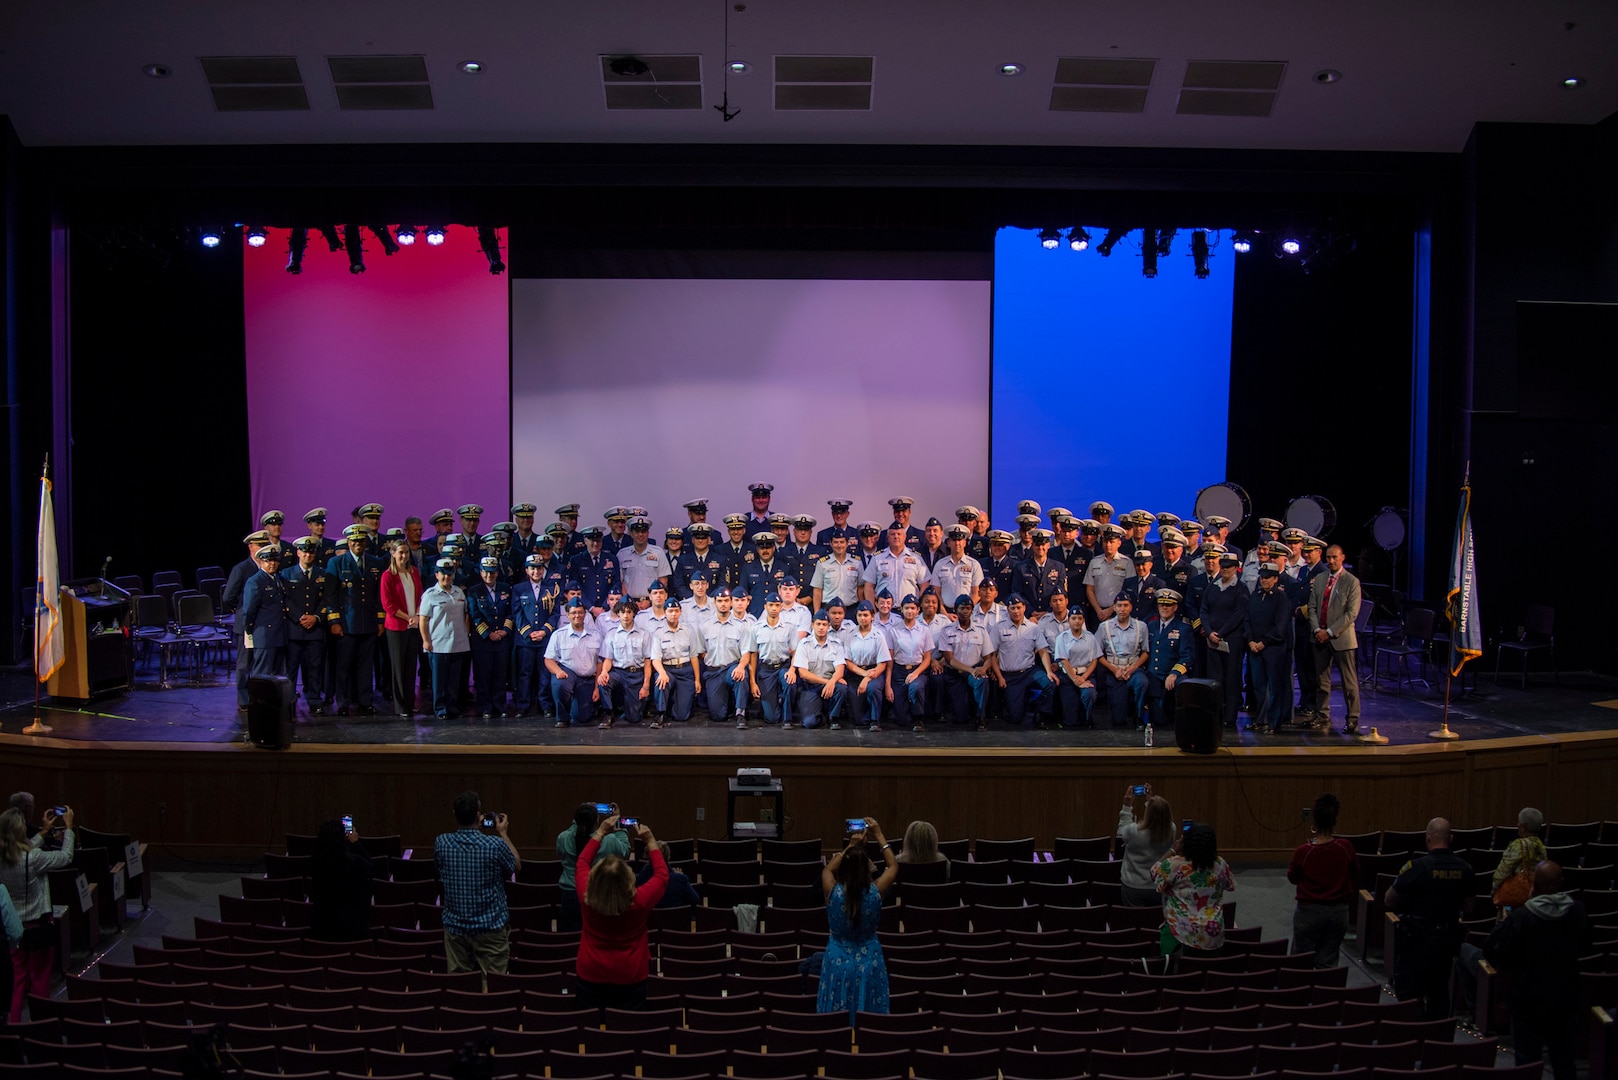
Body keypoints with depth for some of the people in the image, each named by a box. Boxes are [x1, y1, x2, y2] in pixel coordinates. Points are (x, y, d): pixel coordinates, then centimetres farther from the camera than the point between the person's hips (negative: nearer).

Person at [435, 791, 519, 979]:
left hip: (455, 926, 3)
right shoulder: (495, 845, -17)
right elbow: (517, 866, 3)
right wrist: (503, 834, 12)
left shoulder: (442, 843, -8)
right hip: (490, 928, -3)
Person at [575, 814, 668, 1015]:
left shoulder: (586, 898, -17)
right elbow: (662, 874, -2)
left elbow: (581, 862, 5)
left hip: (591, 976, 2)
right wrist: (650, 842, 3)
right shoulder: (639, 902, -22)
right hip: (629, 979, -2)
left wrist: (601, 832, 10)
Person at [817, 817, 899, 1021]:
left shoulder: (833, 892, -17)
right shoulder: (875, 892, -17)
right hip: (869, 962, 0)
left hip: (838, 962, 0)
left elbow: (827, 870, 9)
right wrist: (879, 836, 10)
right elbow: (893, 866, 4)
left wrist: (850, 847, 10)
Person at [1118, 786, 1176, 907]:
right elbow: (1160, 820, 8)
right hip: (1159, 888, 3)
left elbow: (1122, 832, -1)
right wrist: (1150, 800, 13)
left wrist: (1127, 806, -3)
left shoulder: (1134, 832, -26)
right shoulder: (1171, 831, -17)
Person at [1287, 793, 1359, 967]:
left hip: (1309, 912, -3)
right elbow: (1355, 876, 6)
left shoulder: (1303, 851, -18)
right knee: (1328, 962, 12)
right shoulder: (1345, 848, -10)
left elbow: (1292, 878, 0)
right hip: (1338, 911, 3)